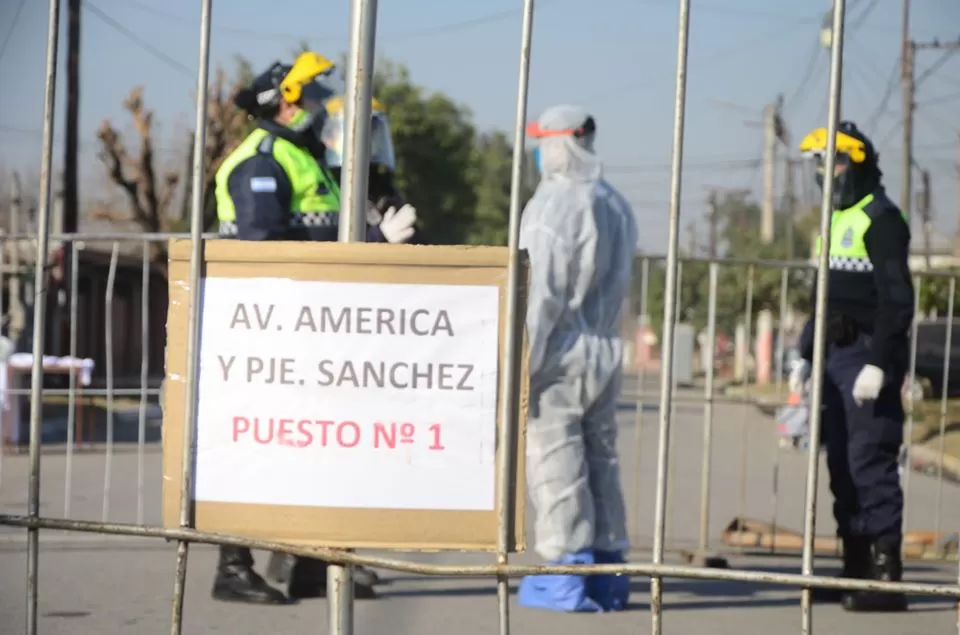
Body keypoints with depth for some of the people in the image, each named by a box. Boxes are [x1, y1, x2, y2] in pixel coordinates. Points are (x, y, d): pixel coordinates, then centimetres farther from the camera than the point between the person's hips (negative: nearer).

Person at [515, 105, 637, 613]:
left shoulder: (553, 204, -13)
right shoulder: (616, 206, 13)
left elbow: (539, 293, -17)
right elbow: (618, 286, 13)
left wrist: (517, 363, -15)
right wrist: (600, 332, 14)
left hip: (561, 352, -8)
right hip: (606, 351, 8)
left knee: (556, 464, -5)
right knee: (600, 461, 12)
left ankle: (567, 576, -6)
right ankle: (607, 572, 15)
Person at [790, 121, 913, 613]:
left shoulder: (881, 220, -11)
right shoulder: (836, 221, 19)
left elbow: (896, 300, -17)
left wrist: (877, 364, -22)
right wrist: (805, 356, 20)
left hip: (868, 357, -10)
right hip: (837, 355, 10)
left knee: (871, 464, -12)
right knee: (843, 467, 10)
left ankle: (885, 576, -11)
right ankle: (856, 570, 16)